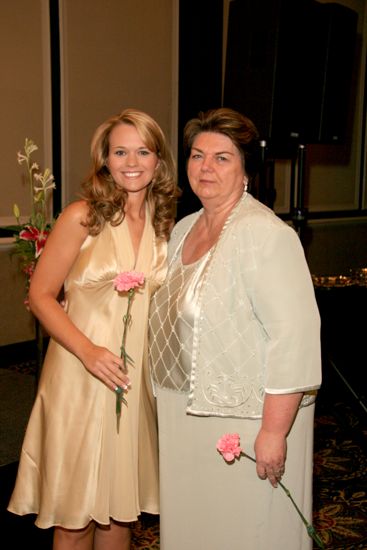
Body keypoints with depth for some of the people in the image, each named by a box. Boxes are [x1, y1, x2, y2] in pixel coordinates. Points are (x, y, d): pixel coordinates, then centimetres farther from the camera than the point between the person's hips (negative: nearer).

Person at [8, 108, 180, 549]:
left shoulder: (164, 223, 6)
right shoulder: (82, 217, -8)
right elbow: (40, 296, -8)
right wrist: (88, 351, -19)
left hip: (137, 380, 4)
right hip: (81, 378, -4)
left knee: (120, 505, 17)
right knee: (75, 513, 8)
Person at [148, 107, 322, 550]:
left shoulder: (264, 233, -20)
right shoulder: (183, 229, 7)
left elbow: (294, 335, -24)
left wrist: (274, 431, -24)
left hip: (246, 418, -7)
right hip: (187, 413, 8)